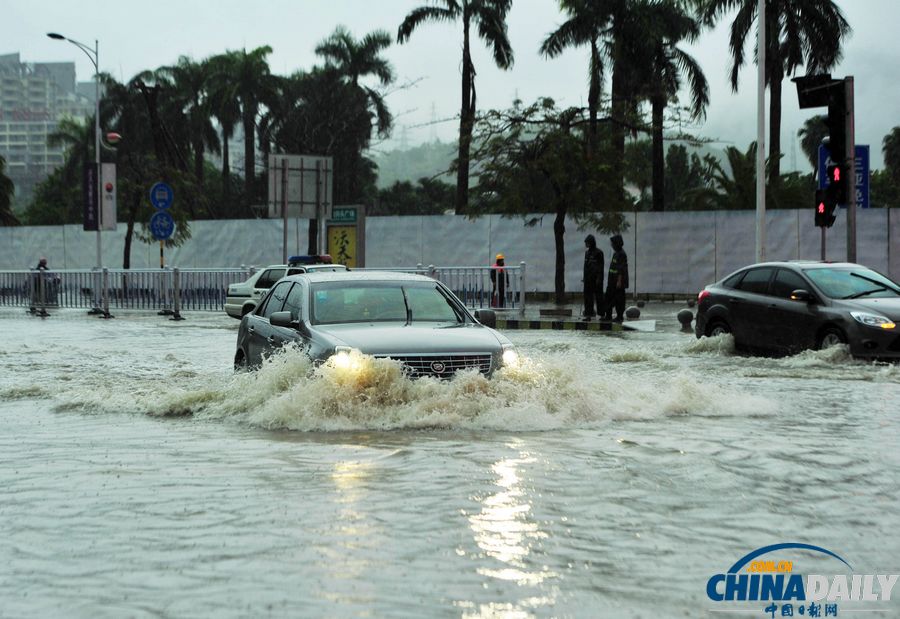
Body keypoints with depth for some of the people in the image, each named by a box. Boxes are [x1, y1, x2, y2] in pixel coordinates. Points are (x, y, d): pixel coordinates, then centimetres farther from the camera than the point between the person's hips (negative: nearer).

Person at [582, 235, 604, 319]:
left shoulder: (598, 252, -9)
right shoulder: (587, 252, 13)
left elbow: (600, 267, -12)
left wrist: (599, 278, -18)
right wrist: (584, 277, 17)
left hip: (596, 278, -7)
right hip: (588, 278, 7)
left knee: (598, 296, 0)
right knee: (588, 296, 3)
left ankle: (601, 313, 7)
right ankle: (589, 314, 5)